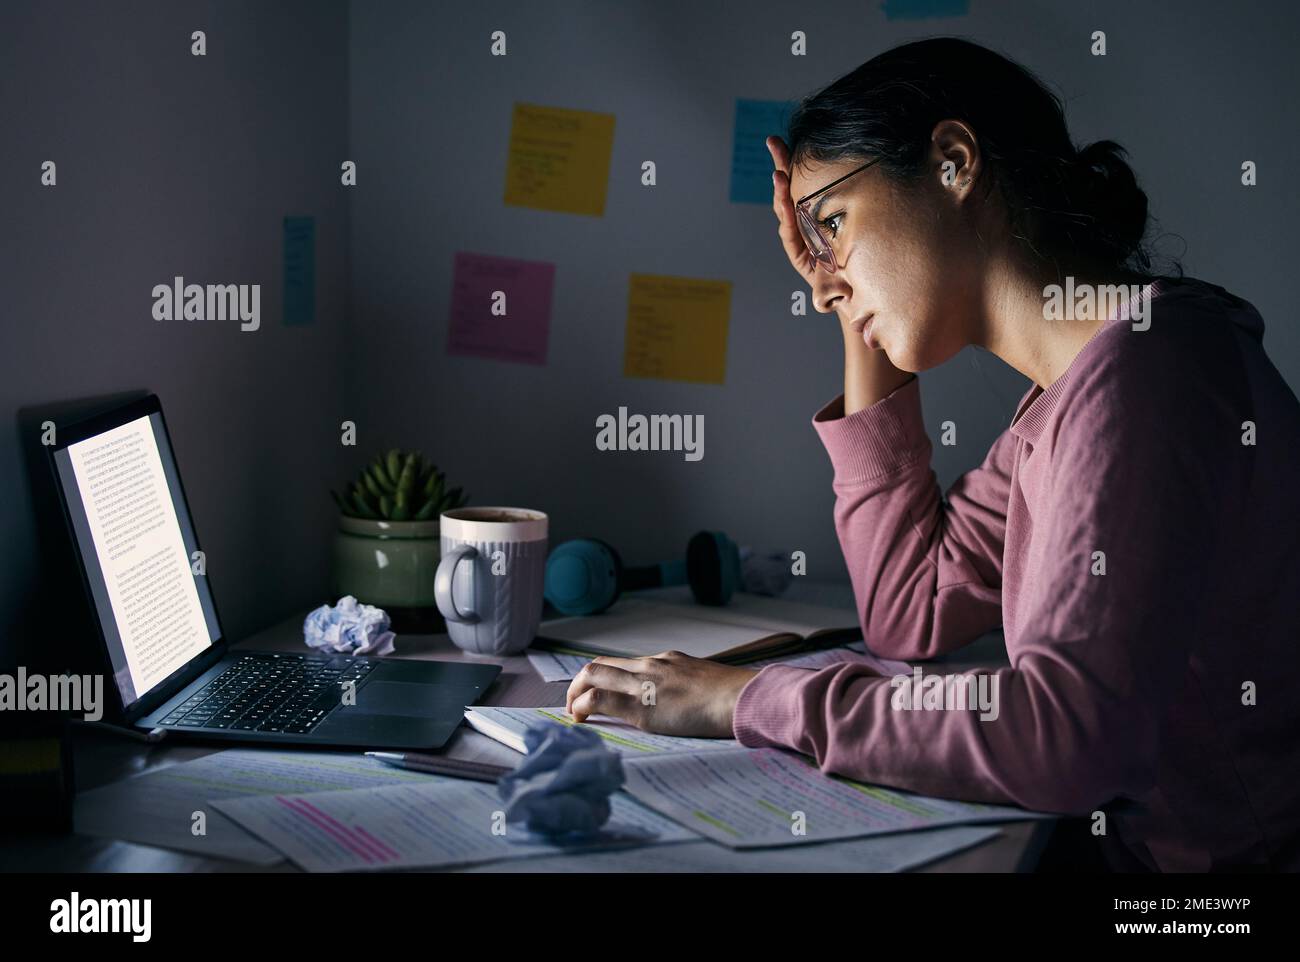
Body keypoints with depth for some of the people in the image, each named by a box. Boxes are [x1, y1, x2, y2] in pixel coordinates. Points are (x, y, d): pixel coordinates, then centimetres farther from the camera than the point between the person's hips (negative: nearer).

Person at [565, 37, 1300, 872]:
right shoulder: (1069, 388, 8)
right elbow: (910, 615, 14)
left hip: (1211, 852, -7)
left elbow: (1071, 732, -28)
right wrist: (867, 335, 10)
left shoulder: (1148, 363, -19)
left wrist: (747, 699, -19)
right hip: (1124, 840, 7)